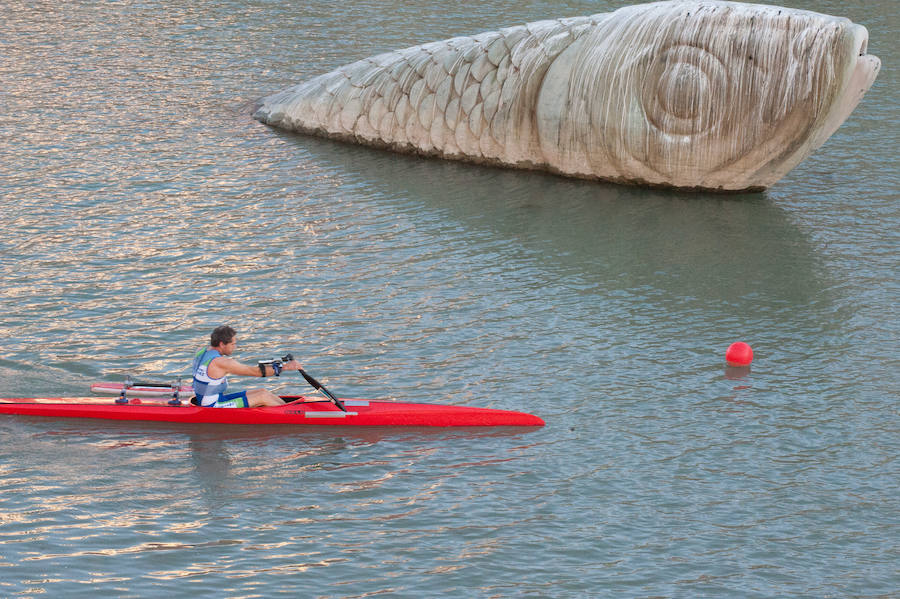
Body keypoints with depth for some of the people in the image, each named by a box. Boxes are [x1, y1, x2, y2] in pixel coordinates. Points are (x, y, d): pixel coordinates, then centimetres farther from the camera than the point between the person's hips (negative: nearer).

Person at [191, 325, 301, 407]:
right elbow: (255, 371, -19)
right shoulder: (221, 362, -24)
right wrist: (284, 367, -15)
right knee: (263, 397, -8)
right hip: (214, 408, -9)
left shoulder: (201, 352, 3)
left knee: (262, 392, 9)